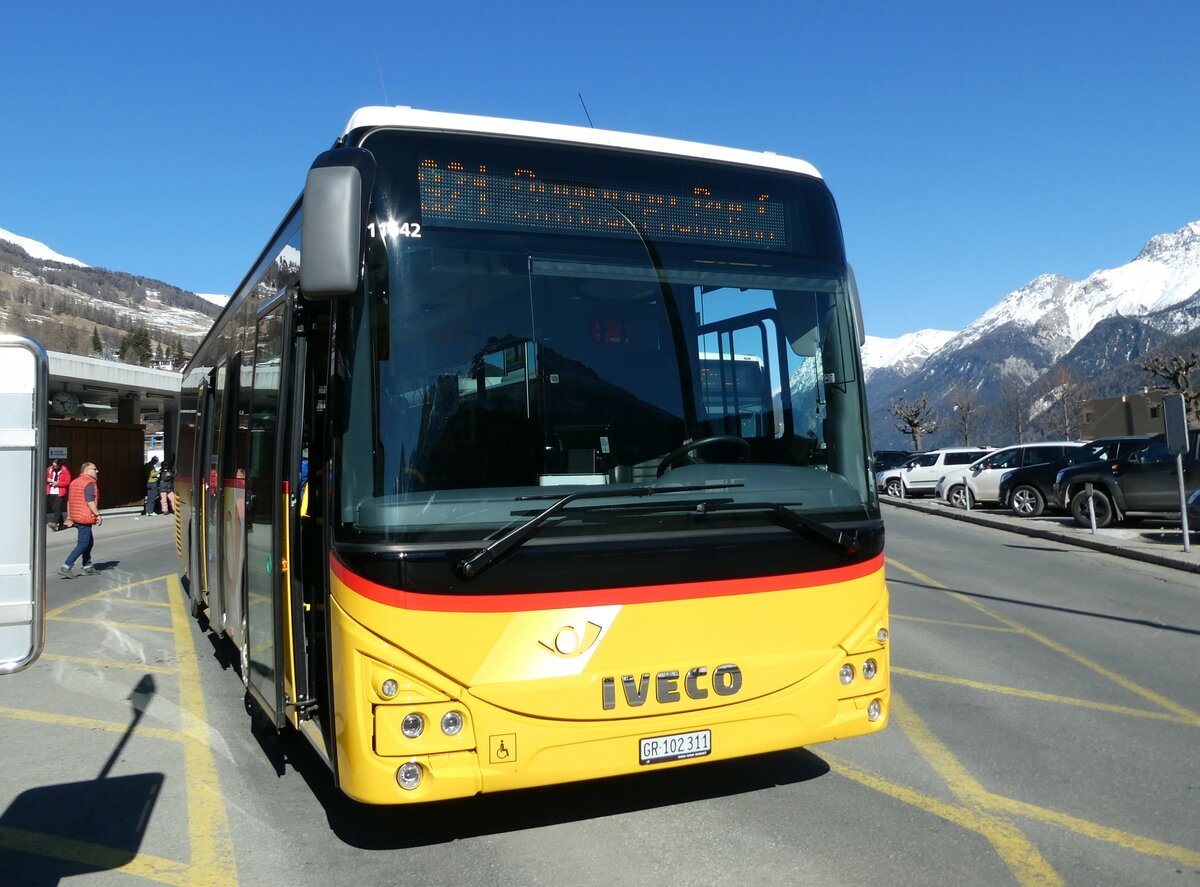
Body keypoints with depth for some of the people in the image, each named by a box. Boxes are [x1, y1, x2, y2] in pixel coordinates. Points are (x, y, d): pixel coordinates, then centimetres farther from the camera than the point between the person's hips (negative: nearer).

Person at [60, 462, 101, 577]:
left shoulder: (74, 482, 16)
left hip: (75, 516, 10)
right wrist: (98, 515, -17)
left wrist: (69, 517, 21)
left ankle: (88, 567, 21)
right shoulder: (89, 483, -13)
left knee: (89, 541, 18)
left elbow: (69, 501, 19)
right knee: (83, 544, -7)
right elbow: (90, 501, -21)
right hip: (85, 518, -10)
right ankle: (66, 567, -12)